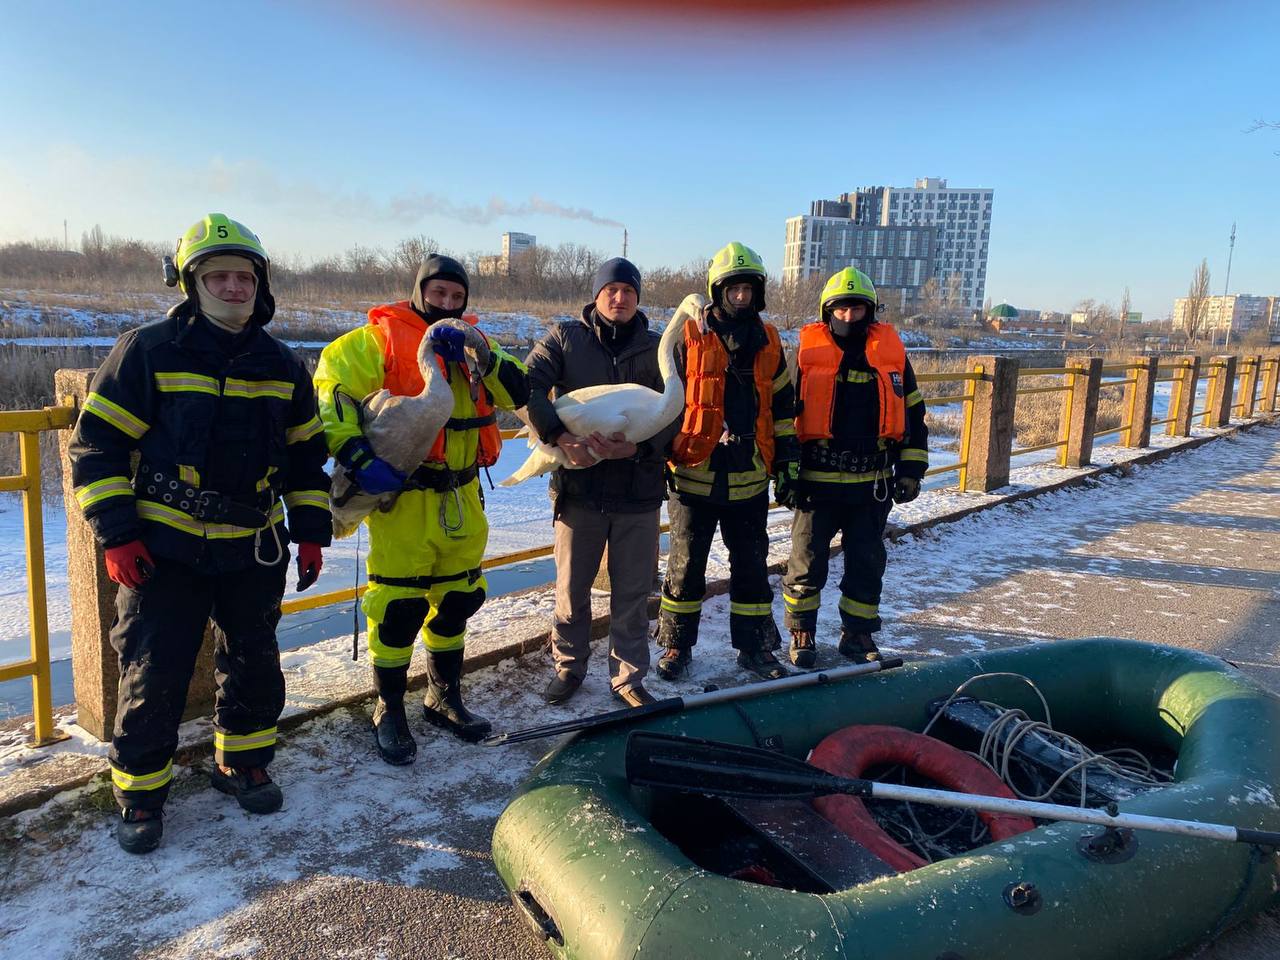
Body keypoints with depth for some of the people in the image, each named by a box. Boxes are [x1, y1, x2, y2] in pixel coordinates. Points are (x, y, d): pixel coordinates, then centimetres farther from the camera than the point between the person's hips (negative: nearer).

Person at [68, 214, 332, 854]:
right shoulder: (148, 352, -8)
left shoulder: (282, 366, 5)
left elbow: (306, 454, 12)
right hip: (164, 549, -4)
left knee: (254, 665, 14)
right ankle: (140, 790, 23)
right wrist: (115, 535, -11)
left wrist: (311, 534, 9)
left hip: (254, 549, 4)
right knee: (154, 675, 3)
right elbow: (97, 442, -6)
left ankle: (241, 764, 35)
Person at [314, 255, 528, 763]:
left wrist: (480, 353, -15)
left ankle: (444, 697, 35)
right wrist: (357, 455, -24)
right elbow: (330, 388, -13)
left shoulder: (473, 343, 12)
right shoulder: (380, 339, -6)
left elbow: (516, 393, 1)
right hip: (402, 495, -6)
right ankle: (389, 711, 19)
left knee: (457, 598, 16)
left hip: (461, 497, 6)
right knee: (399, 606, -1)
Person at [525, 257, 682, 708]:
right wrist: (561, 436, -23)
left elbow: (673, 411, 0)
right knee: (571, 588, 11)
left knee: (632, 593, 9)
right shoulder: (564, 338, 2)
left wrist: (639, 446, -18)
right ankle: (569, 665, 32)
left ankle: (628, 678, 25)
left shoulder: (655, 348, 6)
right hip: (578, 486, -1)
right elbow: (527, 387, -9)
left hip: (639, 490, 1)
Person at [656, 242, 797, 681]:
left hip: (749, 479, 3)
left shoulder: (769, 343, 8)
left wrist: (788, 456, 9)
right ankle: (677, 644, 21)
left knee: (751, 564, 11)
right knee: (686, 563, 6)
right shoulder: (688, 339, -3)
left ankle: (754, 645, 25)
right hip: (695, 475, -3)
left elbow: (783, 404, 15)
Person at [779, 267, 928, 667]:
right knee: (808, 560, 5)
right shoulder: (808, 353, -2)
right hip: (816, 480, -2)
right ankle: (801, 632, 22)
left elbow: (913, 414, 11)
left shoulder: (891, 353, 4)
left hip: (873, 483, 3)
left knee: (868, 563, 12)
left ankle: (858, 634, 27)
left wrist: (911, 469, 5)